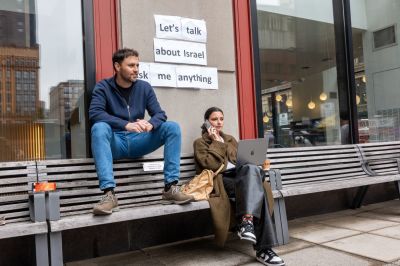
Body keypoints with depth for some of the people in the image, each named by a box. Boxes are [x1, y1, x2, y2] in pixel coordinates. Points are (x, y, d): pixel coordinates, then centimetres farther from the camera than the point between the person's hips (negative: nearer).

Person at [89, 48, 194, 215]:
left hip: (137, 141, 3)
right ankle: (109, 193, -42)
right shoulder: (103, 87, -3)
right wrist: (126, 125, -34)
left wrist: (150, 124, -25)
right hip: (115, 142, -3)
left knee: (172, 127, -17)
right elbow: (94, 114, -19)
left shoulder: (144, 87, 6)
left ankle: (170, 188, -22)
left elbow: (160, 114, 0)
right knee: (99, 128, -35)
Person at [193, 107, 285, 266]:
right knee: (256, 190, -33)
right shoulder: (200, 142, 11)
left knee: (252, 169, -34)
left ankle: (247, 222, -43)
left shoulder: (230, 139, 29)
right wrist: (217, 143, -3)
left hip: (240, 177, 5)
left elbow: (242, 160, 24)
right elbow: (212, 165, -8)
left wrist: (259, 164, 5)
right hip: (221, 181, -5)